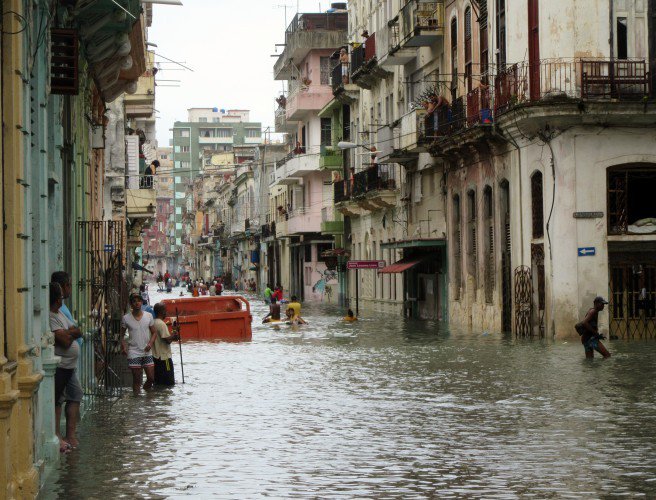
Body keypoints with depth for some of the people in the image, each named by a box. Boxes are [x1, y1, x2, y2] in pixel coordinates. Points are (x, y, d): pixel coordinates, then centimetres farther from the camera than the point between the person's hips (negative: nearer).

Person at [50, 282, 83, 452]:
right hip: (59, 367, -10)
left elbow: (78, 332, 14)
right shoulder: (50, 317, -19)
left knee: (75, 397, 14)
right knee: (57, 401, -5)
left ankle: (70, 435, 19)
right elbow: (65, 341, -23)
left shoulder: (60, 314, 12)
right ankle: (57, 438, -1)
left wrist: (67, 333, -6)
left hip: (69, 366, 10)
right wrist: (71, 332, -4)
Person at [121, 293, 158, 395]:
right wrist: (123, 346, -13)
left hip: (147, 352, 2)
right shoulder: (126, 318, -3)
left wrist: (150, 343, -10)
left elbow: (154, 332, 8)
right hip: (133, 352, -2)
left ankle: (146, 389, 32)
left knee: (151, 378, 2)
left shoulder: (148, 316, 2)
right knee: (136, 379, -1)